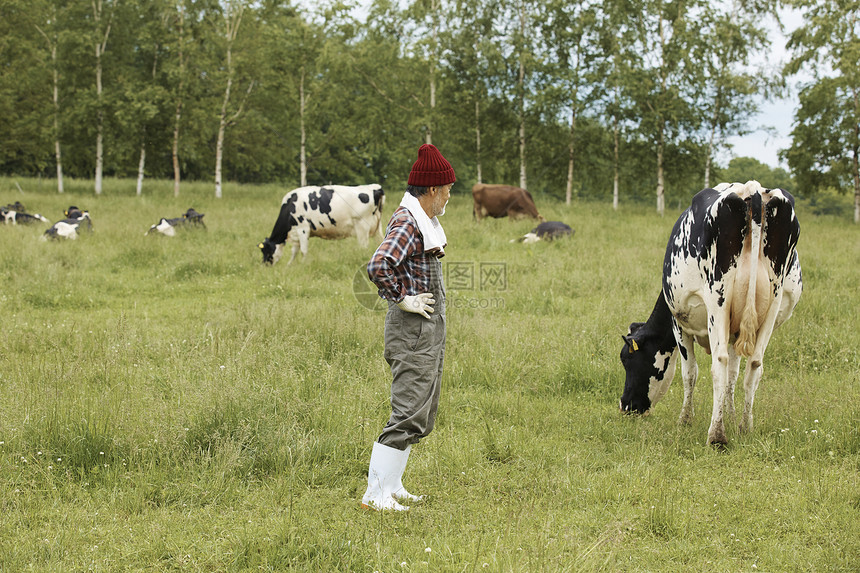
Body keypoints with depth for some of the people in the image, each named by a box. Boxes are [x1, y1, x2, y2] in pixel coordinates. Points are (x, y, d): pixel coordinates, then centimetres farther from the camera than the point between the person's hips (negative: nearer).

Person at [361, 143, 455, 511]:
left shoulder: (424, 221, 14)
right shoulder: (407, 223, -18)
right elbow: (378, 266, -33)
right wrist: (402, 299, -22)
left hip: (430, 328, 11)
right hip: (413, 329, -11)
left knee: (423, 413, 15)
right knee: (409, 414, -11)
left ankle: (392, 486, 22)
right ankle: (375, 494, -7)